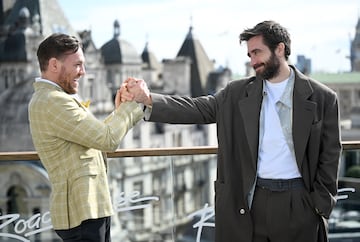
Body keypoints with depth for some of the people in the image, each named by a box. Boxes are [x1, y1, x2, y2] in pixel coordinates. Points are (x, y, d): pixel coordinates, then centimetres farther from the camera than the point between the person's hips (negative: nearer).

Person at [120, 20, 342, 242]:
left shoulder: (322, 98, -1)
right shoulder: (237, 93, 5)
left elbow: (329, 155, 1)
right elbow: (197, 108, -3)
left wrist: (320, 207, -3)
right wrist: (148, 99, -17)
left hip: (298, 203, -2)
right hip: (250, 202, 2)